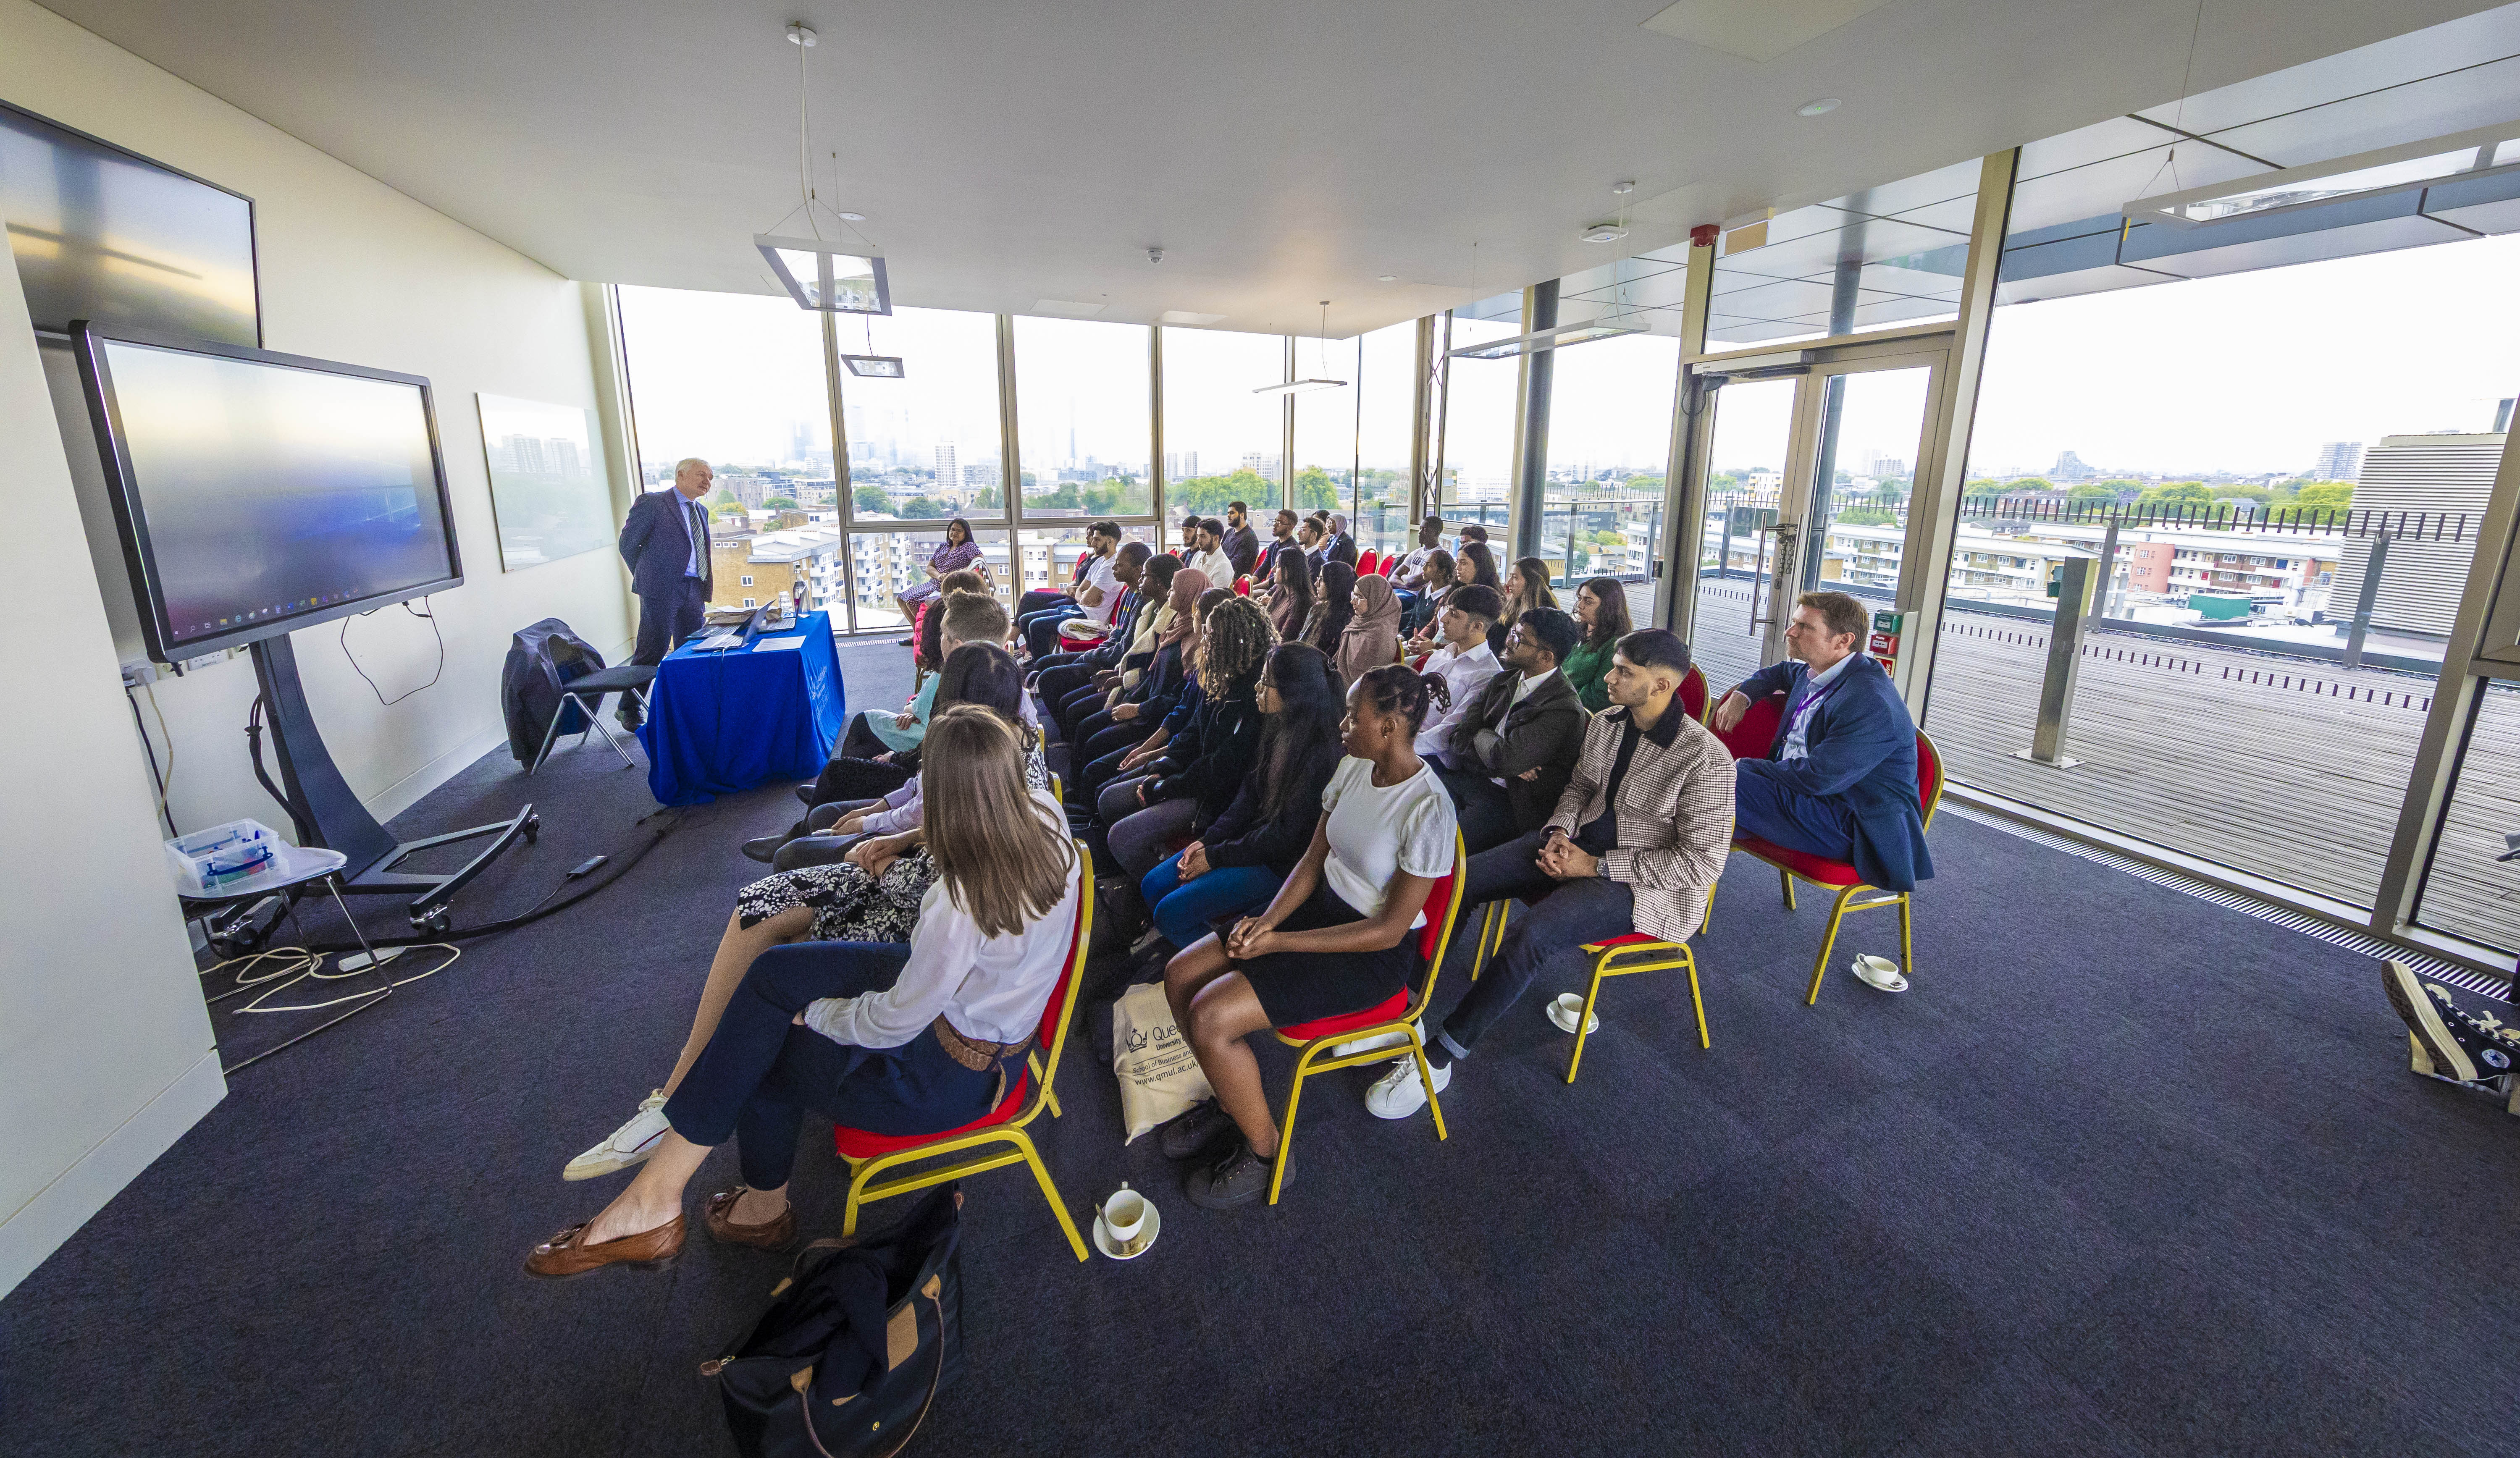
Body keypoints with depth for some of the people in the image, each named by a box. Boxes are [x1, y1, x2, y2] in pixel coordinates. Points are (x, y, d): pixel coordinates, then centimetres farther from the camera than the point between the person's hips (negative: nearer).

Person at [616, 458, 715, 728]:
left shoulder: (701, 512, 19)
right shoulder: (651, 502, -3)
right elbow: (628, 544, -1)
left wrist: (703, 590, 14)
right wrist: (648, 578, 6)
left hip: (694, 592, 7)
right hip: (662, 590, -6)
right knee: (652, 651, -3)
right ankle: (629, 710, 11)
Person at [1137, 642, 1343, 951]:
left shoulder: (1320, 755, -26)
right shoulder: (1279, 728, 0)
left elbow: (1284, 836, -22)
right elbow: (1249, 794, 7)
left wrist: (1215, 857, -14)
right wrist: (1207, 840, -2)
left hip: (1280, 865, -9)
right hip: (1249, 838, 9)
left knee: (1171, 912, -13)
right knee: (1153, 887, 6)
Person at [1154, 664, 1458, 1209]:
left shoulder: (1428, 810, -25)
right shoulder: (1355, 767, -3)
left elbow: (1390, 929, -22)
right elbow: (1314, 859, 5)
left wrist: (1277, 943, -21)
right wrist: (1268, 919, -12)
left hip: (1375, 954, -8)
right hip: (1322, 906, 8)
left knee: (1210, 1017, -18)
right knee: (1180, 976, -1)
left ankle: (1265, 1151, 7)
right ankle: (1231, 1102, 21)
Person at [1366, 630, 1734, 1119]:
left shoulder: (1706, 760, -19)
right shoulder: (1606, 724, 2)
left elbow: (1701, 862, -18)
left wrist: (1596, 866, -19)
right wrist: (1559, 830, -4)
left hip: (1641, 880, -7)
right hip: (1579, 844, 7)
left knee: (1529, 937, -31)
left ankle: (1436, 1059, -15)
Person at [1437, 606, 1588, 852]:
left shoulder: (1564, 710, -19)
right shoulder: (1504, 681, 7)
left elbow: (1503, 760, -26)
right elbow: (1458, 736, 0)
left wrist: (1480, 735, -4)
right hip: (1472, 777, 8)